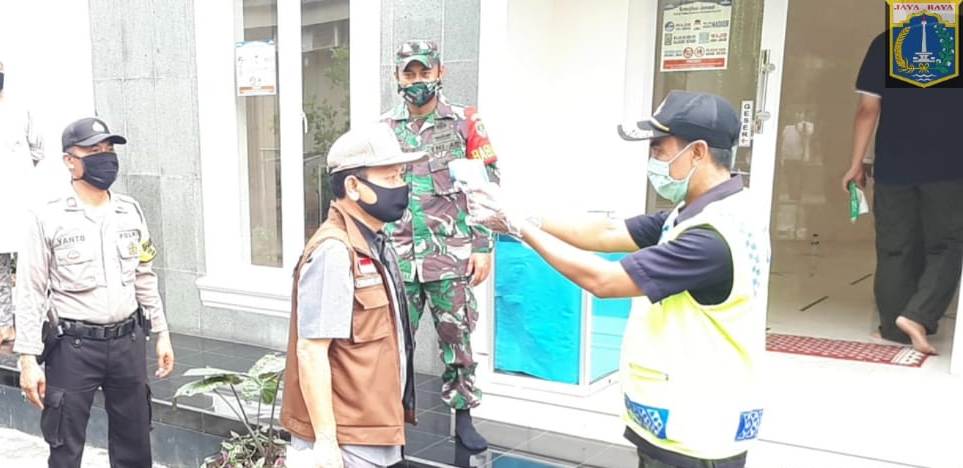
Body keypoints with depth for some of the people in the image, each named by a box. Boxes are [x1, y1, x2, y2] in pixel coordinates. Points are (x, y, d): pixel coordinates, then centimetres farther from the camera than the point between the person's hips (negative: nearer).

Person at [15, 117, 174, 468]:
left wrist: (161, 334, 11)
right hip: (73, 346, -4)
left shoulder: (130, 211, 5)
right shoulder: (47, 219, -9)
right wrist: (28, 359, -11)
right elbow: (30, 293, -8)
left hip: (128, 341, 4)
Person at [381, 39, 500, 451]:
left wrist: (482, 247, -6)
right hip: (398, 256, 2)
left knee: (457, 337, 9)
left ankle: (463, 417, 23)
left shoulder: (465, 123, -1)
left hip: (451, 255, -2)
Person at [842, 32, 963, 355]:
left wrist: (856, 164, 3)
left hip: (893, 167, 2)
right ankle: (917, 316, -9)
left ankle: (896, 327, 14)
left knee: (895, 249, 9)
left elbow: (868, 110, -2)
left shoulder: (884, 45, 1)